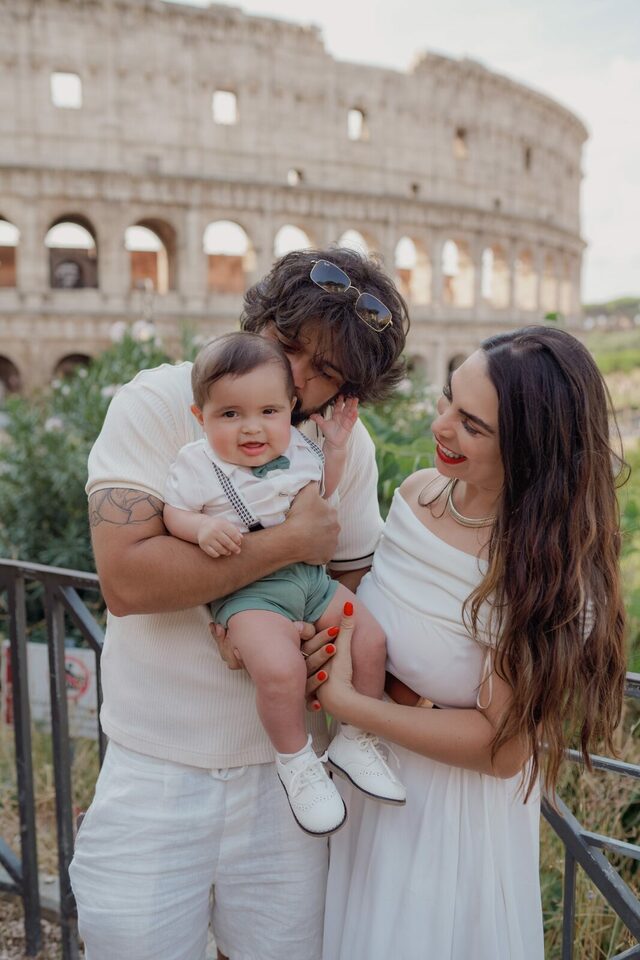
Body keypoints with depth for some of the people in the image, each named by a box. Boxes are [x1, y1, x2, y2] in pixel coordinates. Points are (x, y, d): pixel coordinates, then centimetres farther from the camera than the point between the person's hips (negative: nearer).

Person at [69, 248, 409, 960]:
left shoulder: (347, 446, 3)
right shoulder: (157, 403, -10)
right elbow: (126, 577, -22)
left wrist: (336, 635, -11)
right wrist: (290, 542, -18)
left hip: (287, 765, 3)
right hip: (156, 762, -2)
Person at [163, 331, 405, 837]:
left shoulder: (299, 449, 7)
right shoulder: (197, 464, -7)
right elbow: (173, 514, -6)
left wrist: (335, 446, 10)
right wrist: (204, 528, -26)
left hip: (311, 577, 6)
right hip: (249, 590, -6)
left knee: (371, 641, -2)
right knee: (280, 669, -29)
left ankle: (353, 742, 19)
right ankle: (297, 761, -1)